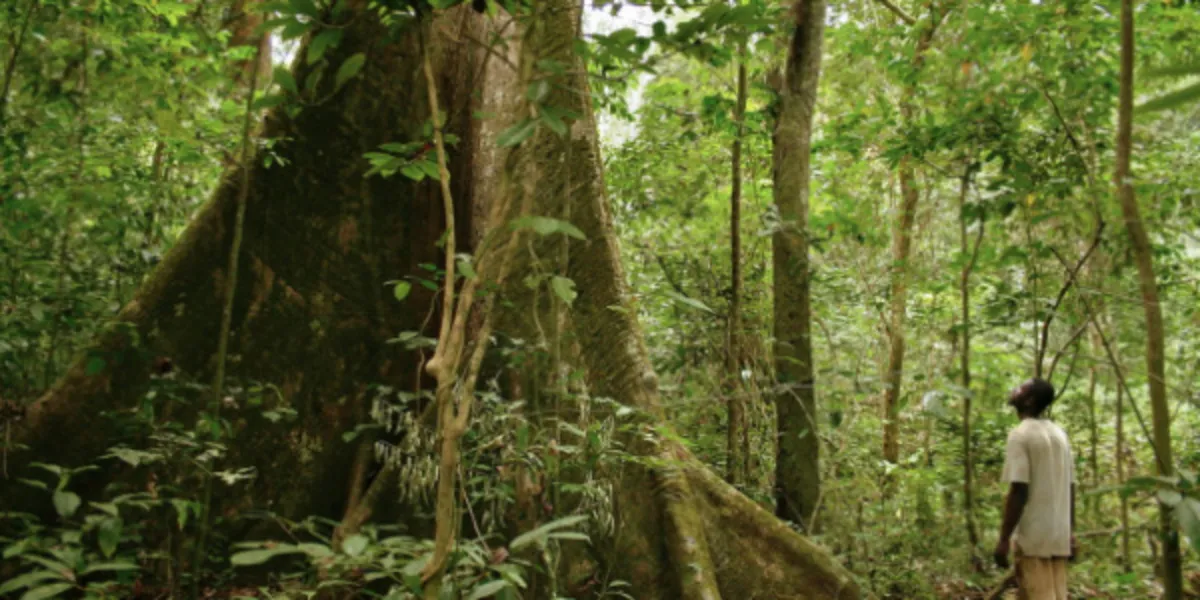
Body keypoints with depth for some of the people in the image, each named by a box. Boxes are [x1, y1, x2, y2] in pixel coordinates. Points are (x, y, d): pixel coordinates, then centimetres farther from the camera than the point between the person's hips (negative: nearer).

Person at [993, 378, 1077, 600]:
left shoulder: (1021, 435, -12)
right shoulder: (1060, 434, 13)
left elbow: (1019, 491, -18)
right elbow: (1070, 488, 15)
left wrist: (1003, 539, -15)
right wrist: (1070, 533, 22)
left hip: (1033, 536, -7)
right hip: (1059, 536, 8)